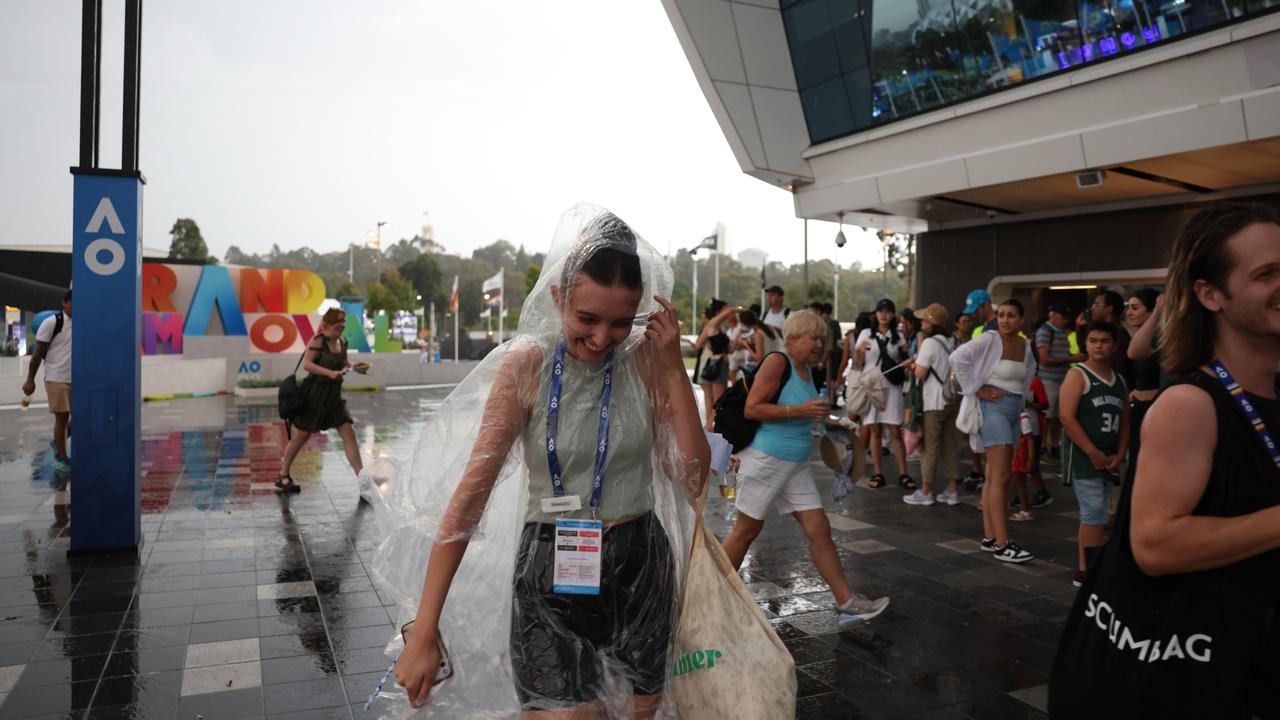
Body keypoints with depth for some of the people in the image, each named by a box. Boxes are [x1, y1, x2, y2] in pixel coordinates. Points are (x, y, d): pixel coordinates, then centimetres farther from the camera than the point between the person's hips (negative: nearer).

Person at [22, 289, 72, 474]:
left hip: (79, 379, 5)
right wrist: (30, 379, -8)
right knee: (62, 417, 1)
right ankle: (62, 457, 14)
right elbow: (38, 353, -7)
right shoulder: (52, 323, -9)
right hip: (57, 379, -5)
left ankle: (59, 443, 31)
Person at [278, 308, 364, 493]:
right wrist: (329, 373, -31)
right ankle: (283, 476, 25)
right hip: (314, 394, -6)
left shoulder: (342, 343, 6)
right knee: (302, 435, 6)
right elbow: (306, 364, -23)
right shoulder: (318, 340, -13)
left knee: (348, 434, -3)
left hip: (333, 396, 6)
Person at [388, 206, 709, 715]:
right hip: (552, 578, -2)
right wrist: (424, 632, -15)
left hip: (641, 571, 3)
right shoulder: (528, 364, -12)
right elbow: (471, 493, -13)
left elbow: (693, 479, -8)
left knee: (645, 710, 20)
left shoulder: (647, 359, -6)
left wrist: (674, 368, -16)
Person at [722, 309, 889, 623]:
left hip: (795, 466, 8)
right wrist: (800, 410, -23)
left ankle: (847, 603, 10)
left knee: (819, 530, 5)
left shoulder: (808, 369, 12)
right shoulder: (777, 362, -14)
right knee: (746, 531, 4)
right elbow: (751, 409, -21)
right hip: (765, 460, -8)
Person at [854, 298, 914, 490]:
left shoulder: (899, 337, 9)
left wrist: (908, 366, -12)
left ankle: (903, 473, 0)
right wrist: (858, 350, -14)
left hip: (892, 387, 0)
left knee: (895, 432, -3)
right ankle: (878, 473, 7)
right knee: (875, 431, 3)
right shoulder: (866, 334, 7)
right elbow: (857, 364, 5)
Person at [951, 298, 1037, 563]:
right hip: (993, 407, -7)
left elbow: (1029, 369, 31)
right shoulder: (989, 339, -10)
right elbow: (958, 357, -23)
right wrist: (976, 388, -16)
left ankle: (989, 538, 16)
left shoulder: (1025, 345, 9)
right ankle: (1002, 545, -10)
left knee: (995, 476, 10)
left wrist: (1022, 393, 17)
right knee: (1001, 477, -11)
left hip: (1014, 409, 7)